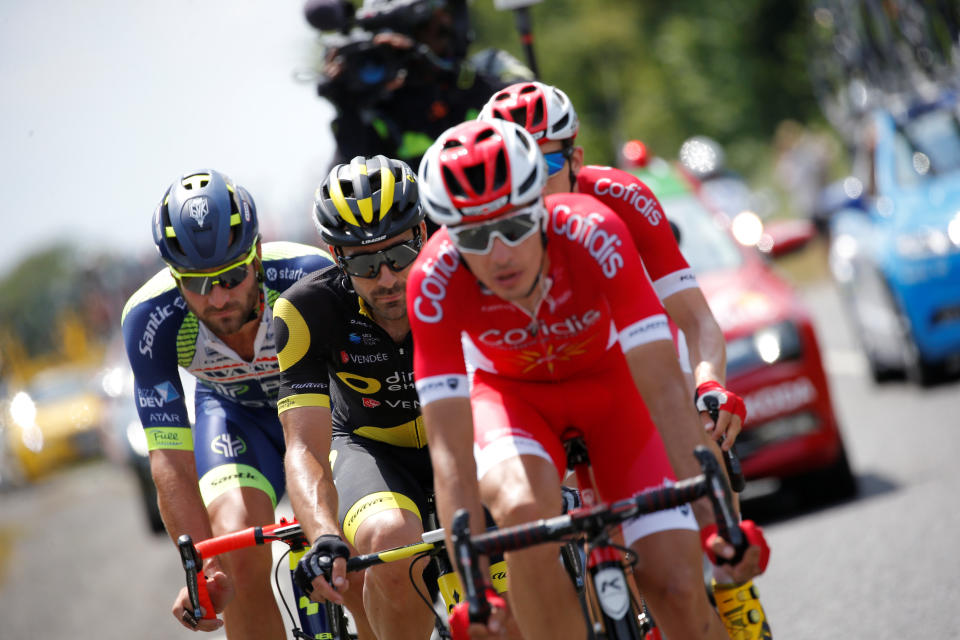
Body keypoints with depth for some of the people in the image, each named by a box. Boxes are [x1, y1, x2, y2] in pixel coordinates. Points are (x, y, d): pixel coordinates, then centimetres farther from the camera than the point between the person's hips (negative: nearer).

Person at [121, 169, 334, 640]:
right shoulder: (150, 319, -32)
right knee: (239, 560, -25)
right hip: (236, 414, 1)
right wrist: (205, 568, -41)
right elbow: (170, 460, -31)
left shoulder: (309, 279, -37)